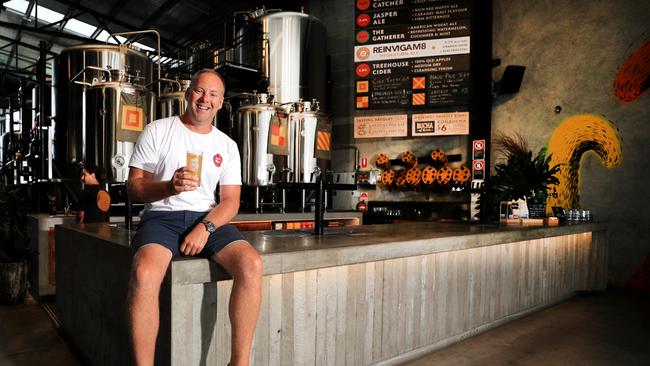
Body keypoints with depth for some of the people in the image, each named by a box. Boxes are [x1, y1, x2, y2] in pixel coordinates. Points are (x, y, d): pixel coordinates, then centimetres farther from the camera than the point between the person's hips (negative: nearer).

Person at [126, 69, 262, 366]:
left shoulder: (227, 146, 13)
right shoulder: (157, 131, 6)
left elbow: (230, 201, 6)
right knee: (144, 273, -35)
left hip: (208, 219, 2)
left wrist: (205, 227, -14)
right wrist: (170, 186, -21)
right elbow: (133, 188, 0)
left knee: (251, 264, -26)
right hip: (162, 217, -2)